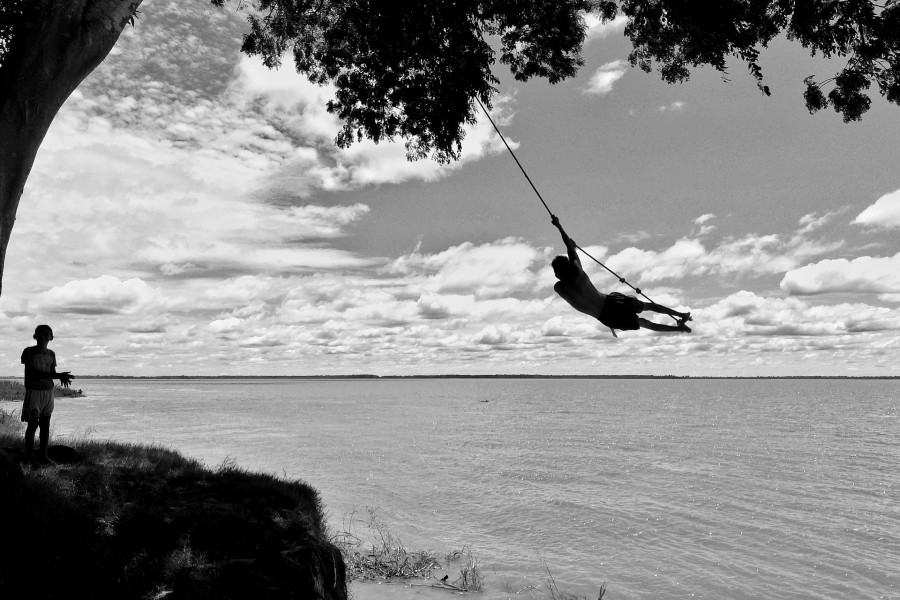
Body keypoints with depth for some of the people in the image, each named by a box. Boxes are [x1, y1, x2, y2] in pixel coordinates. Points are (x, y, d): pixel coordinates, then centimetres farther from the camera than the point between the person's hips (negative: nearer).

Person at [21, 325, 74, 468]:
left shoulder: (51, 354, 7)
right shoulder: (28, 352, -8)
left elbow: (53, 373, 10)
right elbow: (32, 373, -17)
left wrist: (61, 377, -16)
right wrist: (58, 376, -25)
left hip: (48, 391, 4)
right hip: (33, 391, -4)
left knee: (45, 424, 6)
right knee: (32, 425, -3)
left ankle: (43, 455, 13)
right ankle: (30, 457, 5)